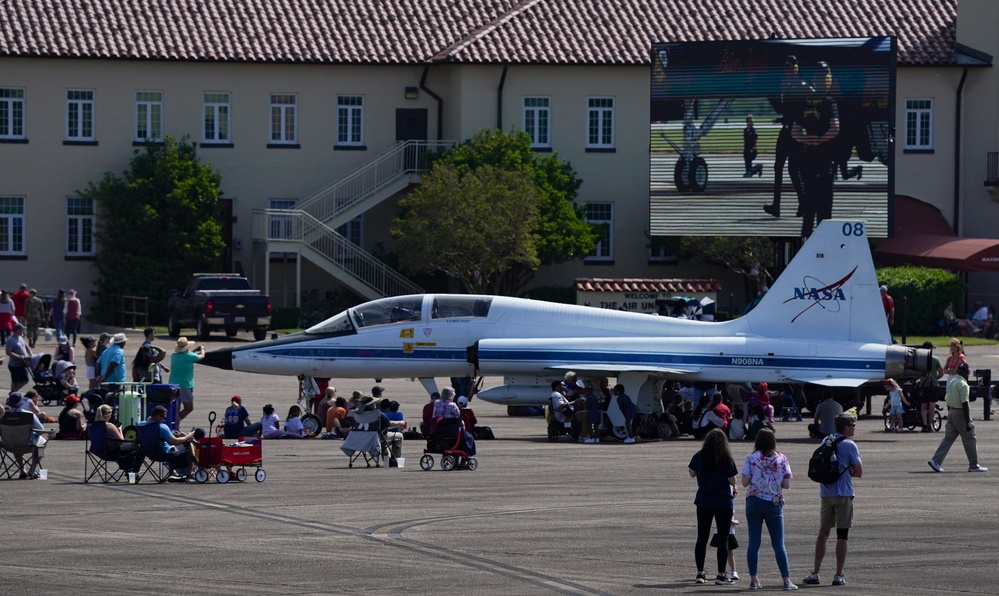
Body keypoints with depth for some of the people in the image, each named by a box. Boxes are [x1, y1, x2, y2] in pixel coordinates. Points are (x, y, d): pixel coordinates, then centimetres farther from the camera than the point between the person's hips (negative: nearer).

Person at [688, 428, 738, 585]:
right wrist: (733, 489, 9)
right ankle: (721, 575, 1)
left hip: (704, 501, 3)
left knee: (702, 537, 11)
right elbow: (732, 480, -12)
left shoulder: (699, 456, -2)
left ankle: (700, 573, 12)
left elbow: (692, 473, 9)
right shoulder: (727, 459, -11)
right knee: (723, 539, 3)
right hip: (723, 501, -3)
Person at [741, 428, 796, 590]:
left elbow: (745, 482, -8)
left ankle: (754, 579, 4)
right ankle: (786, 580, 2)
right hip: (774, 502, 0)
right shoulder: (781, 458, -1)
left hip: (754, 501, 0)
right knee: (778, 543, 5)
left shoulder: (751, 458, -4)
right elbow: (786, 484, -4)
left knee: (754, 541, 5)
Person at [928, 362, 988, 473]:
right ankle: (973, 465, 8)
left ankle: (936, 461, -3)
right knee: (970, 439, 3)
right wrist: (968, 422, -21)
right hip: (960, 413, -8)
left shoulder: (951, 382, 10)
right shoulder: (963, 385, -17)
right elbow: (964, 403, -21)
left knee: (948, 438, 8)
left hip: (951, 411, 8)